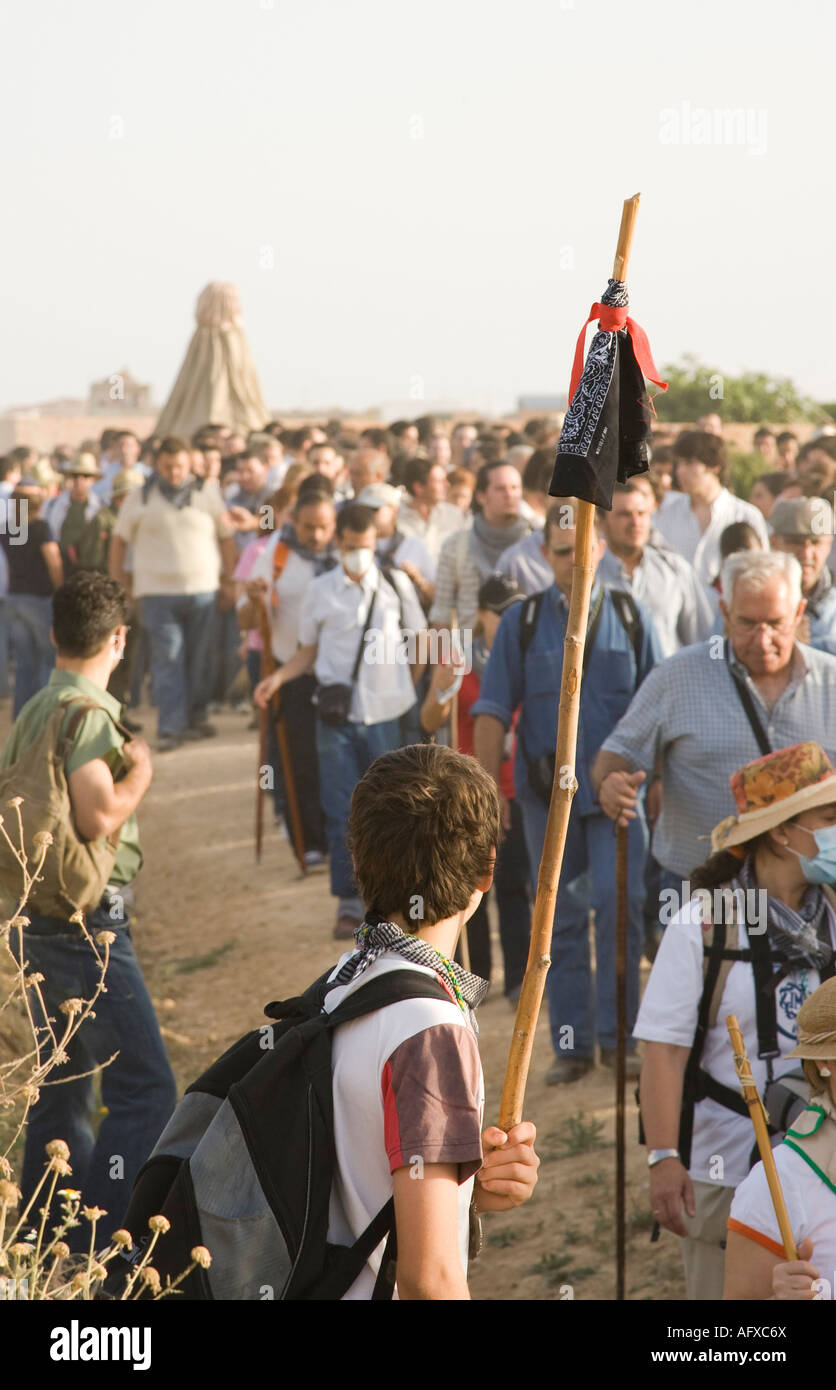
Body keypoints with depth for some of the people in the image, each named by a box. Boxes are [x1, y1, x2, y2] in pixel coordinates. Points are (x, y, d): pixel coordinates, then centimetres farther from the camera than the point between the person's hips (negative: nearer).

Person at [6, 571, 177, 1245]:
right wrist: (140, 771, -9)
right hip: (88, 920, -10)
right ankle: (101, 1245, -11)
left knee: (62, 1090, 16)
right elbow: (100, 815, -26)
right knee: (145, 1089, -8)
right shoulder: (85, 711, -16)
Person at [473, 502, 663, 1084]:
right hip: (549, 793, 1)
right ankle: (571, 1044, 14)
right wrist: (489, 788, -3)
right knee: (562, 919, 5)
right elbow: (493, 710, 3)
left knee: (619, 903, -10)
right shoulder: (521, 621, 5)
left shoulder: (631, 617, 5)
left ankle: (616, 1036, 2)